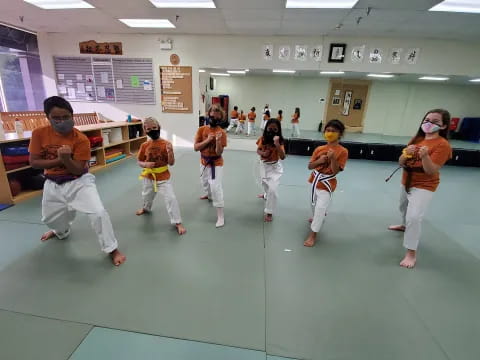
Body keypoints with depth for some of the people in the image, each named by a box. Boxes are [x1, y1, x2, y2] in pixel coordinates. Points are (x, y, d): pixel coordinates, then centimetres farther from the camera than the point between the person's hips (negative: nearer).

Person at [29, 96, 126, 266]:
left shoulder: (81, 139, -18)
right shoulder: (39, 133, -9)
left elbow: (78, 170, -19)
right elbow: (34, 162, -8)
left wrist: (67, 158, -38)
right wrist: (59, 160, -21)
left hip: (79, 182, -4)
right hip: (53, 184, 4)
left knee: (98, 212, -21)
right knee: (49, 218, 25)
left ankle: (112, 249, -3)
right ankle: (61, 231, 63)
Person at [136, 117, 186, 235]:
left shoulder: (166, 144, -14)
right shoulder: (144, 146, -7)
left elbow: (171, 163, -13)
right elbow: (139, 162, 2)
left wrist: (170, 151, -30)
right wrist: (146, 165, -19)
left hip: (163, 177, -3)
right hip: (149, 177, 4)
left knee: (171, 198, -13)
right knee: (146, 196, 27)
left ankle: (178, 223, 1)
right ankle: (146, 208, 63)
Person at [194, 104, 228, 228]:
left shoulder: (222, 132, -16)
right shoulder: (202, 129, -6)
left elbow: (219, 153, -20)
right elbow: (196, 147, -11)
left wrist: (218, 140, -36)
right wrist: (208, 140, -22)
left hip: (216, 164, -5)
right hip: (204, 162, 5)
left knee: (216, 187, -14)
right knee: (205, 182, 27)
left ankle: (220, 216, -4)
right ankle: (208, 195, 63)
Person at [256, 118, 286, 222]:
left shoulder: (279, 141, -19)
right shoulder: (263, 138, -9)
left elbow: (282, 157, -31)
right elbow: (258, 150, 2)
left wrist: (277, 144, -43)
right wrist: (263, 153, -22)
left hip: (275, 167, -4)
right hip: (264, 165, 5)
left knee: (273, 189, -15)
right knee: (265, 183, 27)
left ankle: (269, 213, 0)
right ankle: (266, 194, 62)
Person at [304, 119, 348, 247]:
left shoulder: (342, 151, -13)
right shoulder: (319, 149, 0)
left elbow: (335, 171, -18)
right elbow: (310, 166, 0)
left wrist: (332, 158, -31)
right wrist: (319, 161, -17)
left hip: (327, 183, -6)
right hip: (315, 180, 6)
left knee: (320, 208, -12)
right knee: (314, 204, 24)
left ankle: (312, 235, 0)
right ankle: (318, 218, 55)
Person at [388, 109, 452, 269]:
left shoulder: (442, 144, -17)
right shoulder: (416, 139, 1)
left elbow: (431, 171, -22)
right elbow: (401, 163, 0)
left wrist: (425, 156, -38)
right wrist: (406, 153, -21)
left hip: (424, 186, -7)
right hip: (407, 182, 7)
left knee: (414, 217, -18)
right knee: (404, 207, 28)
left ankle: (411, 253, -8)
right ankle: (405, 226, 58)